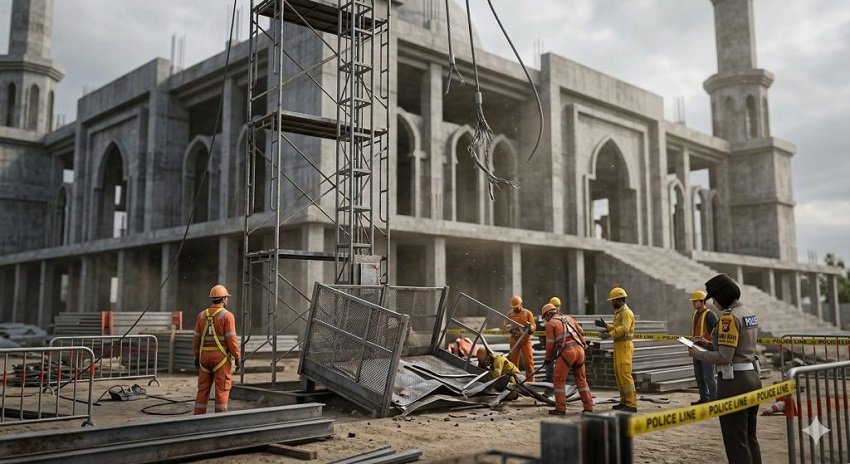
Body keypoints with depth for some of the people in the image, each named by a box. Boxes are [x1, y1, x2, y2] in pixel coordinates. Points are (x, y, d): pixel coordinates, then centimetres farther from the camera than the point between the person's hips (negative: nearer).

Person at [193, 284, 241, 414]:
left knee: (203, 389, 9)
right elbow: (231, 339, -14)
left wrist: (197, 357, 14)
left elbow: (197, 338, 7)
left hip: (205, 356, 5)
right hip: (221, 357, -5)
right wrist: (237, 357, -8)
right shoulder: (227, 315, -10)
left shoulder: (202, 315, 6)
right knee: (222, 389, -1)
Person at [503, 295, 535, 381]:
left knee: (528, 361, -4)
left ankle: (530, 380, 4)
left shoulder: (528, 313, 1)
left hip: (526, 340, -2)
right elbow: (506, 327, 2)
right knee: (513, 360, 4)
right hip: (514, 340, 2)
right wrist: (512, 328, -20)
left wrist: (529, 327, -26)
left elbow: (533, 327, -2)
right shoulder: (509, 314, 6)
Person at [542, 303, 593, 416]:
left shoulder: (550, 323, 5)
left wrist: (548, 358, 15)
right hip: (579, 349, 6)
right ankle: (588, 407, 13)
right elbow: (581, 332, 21)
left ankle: (560, 408, 3)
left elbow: (550, 343, 3)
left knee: (559, 380, 5)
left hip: (566, 351, -6)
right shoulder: (569, 318, 22)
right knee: (581, 379, 14)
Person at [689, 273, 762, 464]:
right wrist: (710, 345, 18)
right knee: (749, 437, 18)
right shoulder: (749, 313, 11)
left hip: (734, 382, -9)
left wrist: (698, 354, -7)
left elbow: (724, 357, -21)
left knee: (735, 441, 0)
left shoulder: (729, 316, -17)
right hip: (751, 377, 9)